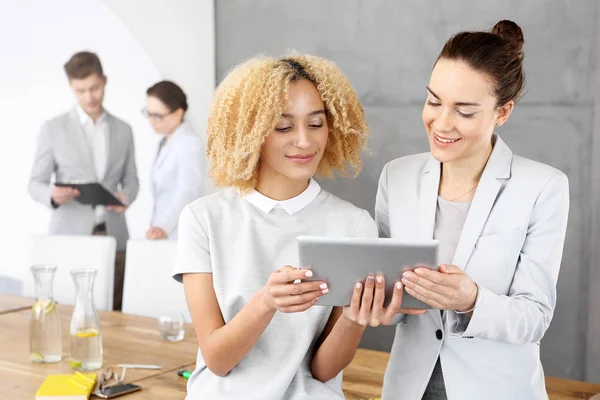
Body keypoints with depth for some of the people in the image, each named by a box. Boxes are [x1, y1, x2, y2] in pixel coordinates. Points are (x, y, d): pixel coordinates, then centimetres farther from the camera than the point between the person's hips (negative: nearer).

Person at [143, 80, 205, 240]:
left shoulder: (190, 144, -14)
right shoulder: (165, 143, 14)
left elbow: (187, 192, -27)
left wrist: (163, 227, -41)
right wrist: (157, 226, 13)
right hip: (163, 235, 8)